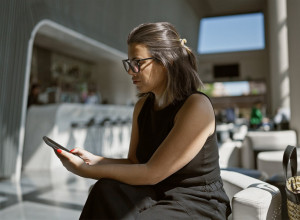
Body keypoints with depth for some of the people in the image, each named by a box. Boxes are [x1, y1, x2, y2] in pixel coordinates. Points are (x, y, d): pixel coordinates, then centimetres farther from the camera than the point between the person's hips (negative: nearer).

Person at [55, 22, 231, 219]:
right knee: (108, 190, -22)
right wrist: (93, 160, -11)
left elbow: (152, 173, -22)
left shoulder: (196, 106, -19)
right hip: (158, 196, 6)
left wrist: (86, 170, -20)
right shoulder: (143, 106, 4)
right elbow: (134, 162, 6)